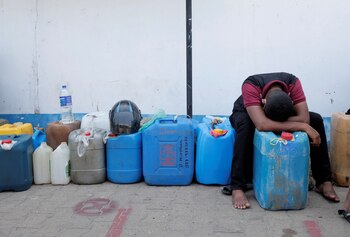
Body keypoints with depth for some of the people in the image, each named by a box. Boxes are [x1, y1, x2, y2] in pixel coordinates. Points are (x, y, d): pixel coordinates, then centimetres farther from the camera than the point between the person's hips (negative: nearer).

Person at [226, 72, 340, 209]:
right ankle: (237, 187, -35)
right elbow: (262, 125, -52)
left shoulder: (293, 83, -32)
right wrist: (304, 127, -49)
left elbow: (304, 118, -37)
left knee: (316, 120, -19)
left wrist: (274, 122, -41)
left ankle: (323, 181, -9)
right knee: (246, 125, -40)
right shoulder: (250, 86, -43)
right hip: (246, 114, -3)